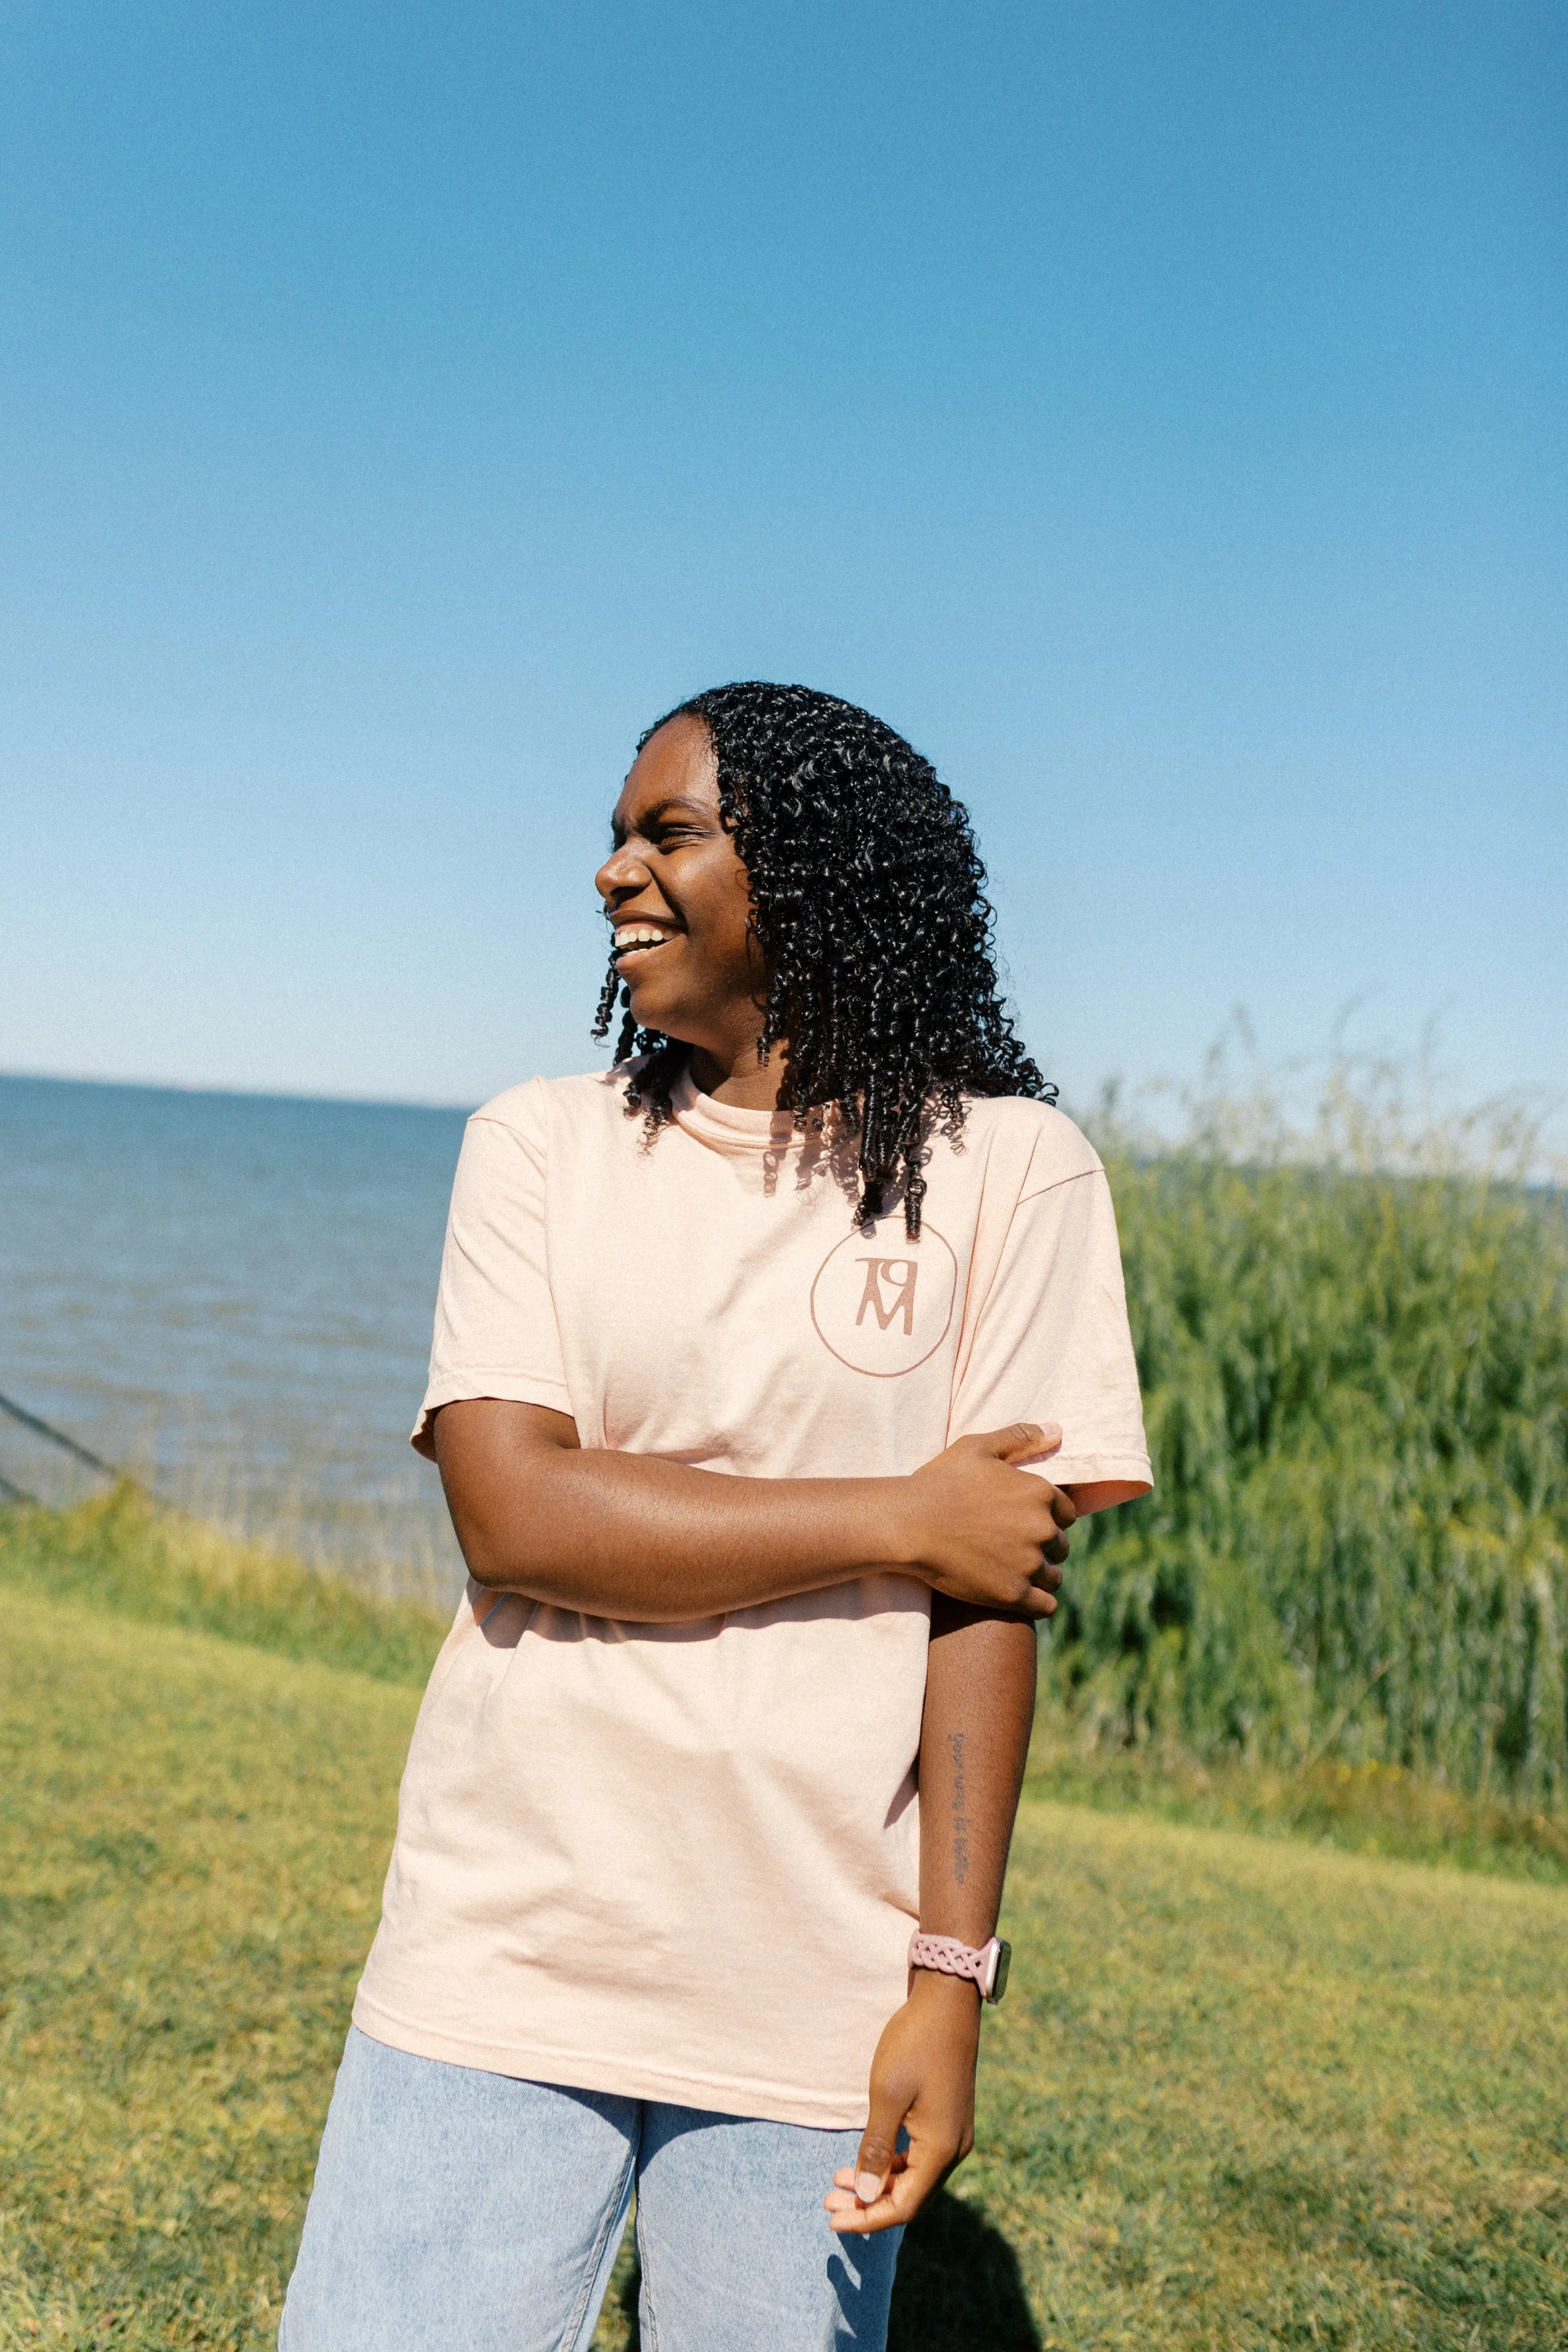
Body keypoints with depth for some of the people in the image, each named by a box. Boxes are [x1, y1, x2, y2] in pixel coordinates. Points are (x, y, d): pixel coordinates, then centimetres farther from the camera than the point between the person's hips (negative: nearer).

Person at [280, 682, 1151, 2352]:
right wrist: (899, 1518, -11)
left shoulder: (1001, 1167, -1)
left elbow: (993, 1591, -4)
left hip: (814, 1998, -1)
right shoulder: (539, 1147, 5)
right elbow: (510, 1514, -8)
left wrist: (951, 1975, -8)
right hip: (504, 1948, 2)